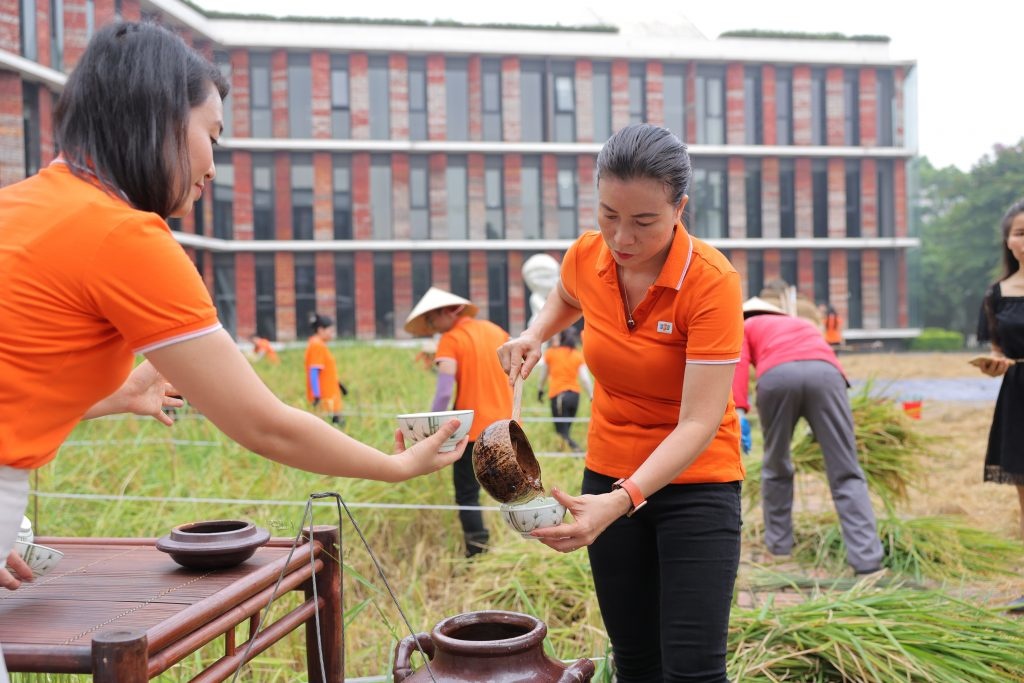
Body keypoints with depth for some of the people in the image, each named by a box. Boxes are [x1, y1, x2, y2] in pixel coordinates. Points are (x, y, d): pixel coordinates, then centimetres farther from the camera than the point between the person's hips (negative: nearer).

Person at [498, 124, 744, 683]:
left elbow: (698, 423, -27)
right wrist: (534, 335, 0)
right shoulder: (586, 257, -7)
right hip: (609, 478, 5)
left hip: (695, 483, -4)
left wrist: (621, 501, -39)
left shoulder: (711, 281, -23)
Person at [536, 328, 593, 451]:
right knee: (567, 427, 18)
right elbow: (584, 379, -5)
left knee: (562, 430, -4)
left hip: (557, 394, -3)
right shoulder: (579, 356, 4)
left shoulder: (551, 352, 3)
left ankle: (574, 446, -30)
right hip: (574, 394, 3)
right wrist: (592, 395, -1)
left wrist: (540, 390, 28)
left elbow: (543, 375, 13)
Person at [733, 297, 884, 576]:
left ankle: (778, 546, 26)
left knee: (776, 467, 18)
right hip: (825, 372, 2)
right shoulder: (804, 325, 44)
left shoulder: (745, 326, 32)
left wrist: (738, 411, -2)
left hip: (776, 375, -2)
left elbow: (739, 364, 11)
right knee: (846, 473, 2)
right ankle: (867, 559, -7)